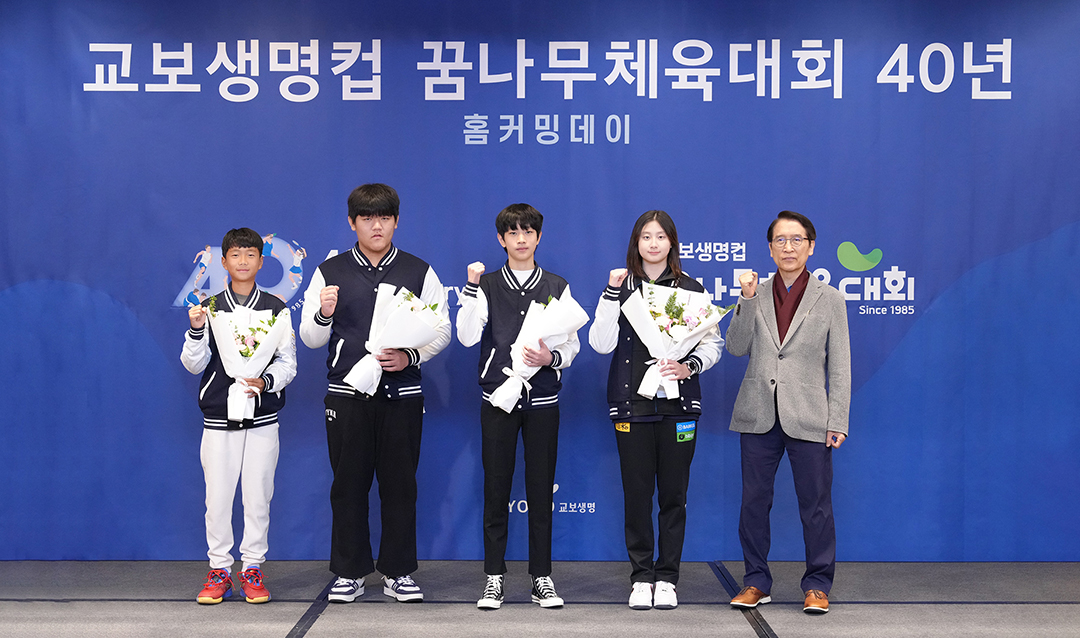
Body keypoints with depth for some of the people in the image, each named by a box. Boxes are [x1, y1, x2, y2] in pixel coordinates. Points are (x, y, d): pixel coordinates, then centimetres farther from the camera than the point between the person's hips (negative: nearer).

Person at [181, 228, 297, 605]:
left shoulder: (276, 309, 4)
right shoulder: (209, 308, 5)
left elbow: (288, 363, 3)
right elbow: (194, 365, 2)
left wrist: (265, 382, -16)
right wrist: (196, 330, -14)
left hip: (263, 418, 0)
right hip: (219, 418, 0)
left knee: (258, 495, 3)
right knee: (217, 496, 2)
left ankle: (253, 570, 14)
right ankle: (219, 571, 14)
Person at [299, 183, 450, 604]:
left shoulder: (419, 272, 7)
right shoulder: (330, 272, 8)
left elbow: (441, 329, 6)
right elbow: (310, 338, 7)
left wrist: (410, 356, -11)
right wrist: (324, 314, -15)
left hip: (402, 394, 0)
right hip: (347, 394, 0)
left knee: (400, 483, 3)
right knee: (349, 484, 3)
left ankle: (398, 573, 13)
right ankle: (349, 574, 14)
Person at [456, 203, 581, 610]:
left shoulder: (557, 287, 8)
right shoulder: (486, 285, 6)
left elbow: (573, 345, 7)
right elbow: (467, 337, -6)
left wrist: (551, 357, -13)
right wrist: (472, 286, -11)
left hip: (542, 399, 1)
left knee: (541, 490, 3)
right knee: (496, 488, 2)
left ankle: (542, 578, 12)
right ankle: (494, 578, 10)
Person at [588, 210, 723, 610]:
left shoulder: (691, 289, 8)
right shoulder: (621, 287, 6)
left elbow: (712, 342, 8)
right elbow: (601, 344, -4)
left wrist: (689, 366, -11)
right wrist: (612, 294, -12)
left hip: (679, 403, 0)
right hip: (631, 402, 0)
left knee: (673, 493, 3)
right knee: (636, 491, 1)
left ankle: (667, 578, 12)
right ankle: (641, 577, 12)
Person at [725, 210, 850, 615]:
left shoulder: (830, 299, 3)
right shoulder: (756, 295, 8)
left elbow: (840, 366, 2)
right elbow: (736, 348, 0)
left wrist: (837, 421, -5)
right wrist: (747, 300, -11)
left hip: (809, 418, -2)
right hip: (759, 414, 2)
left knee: (815, 504, 3)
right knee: (754, 501, 7)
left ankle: (817, 584, 16)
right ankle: (756, 581, 20)